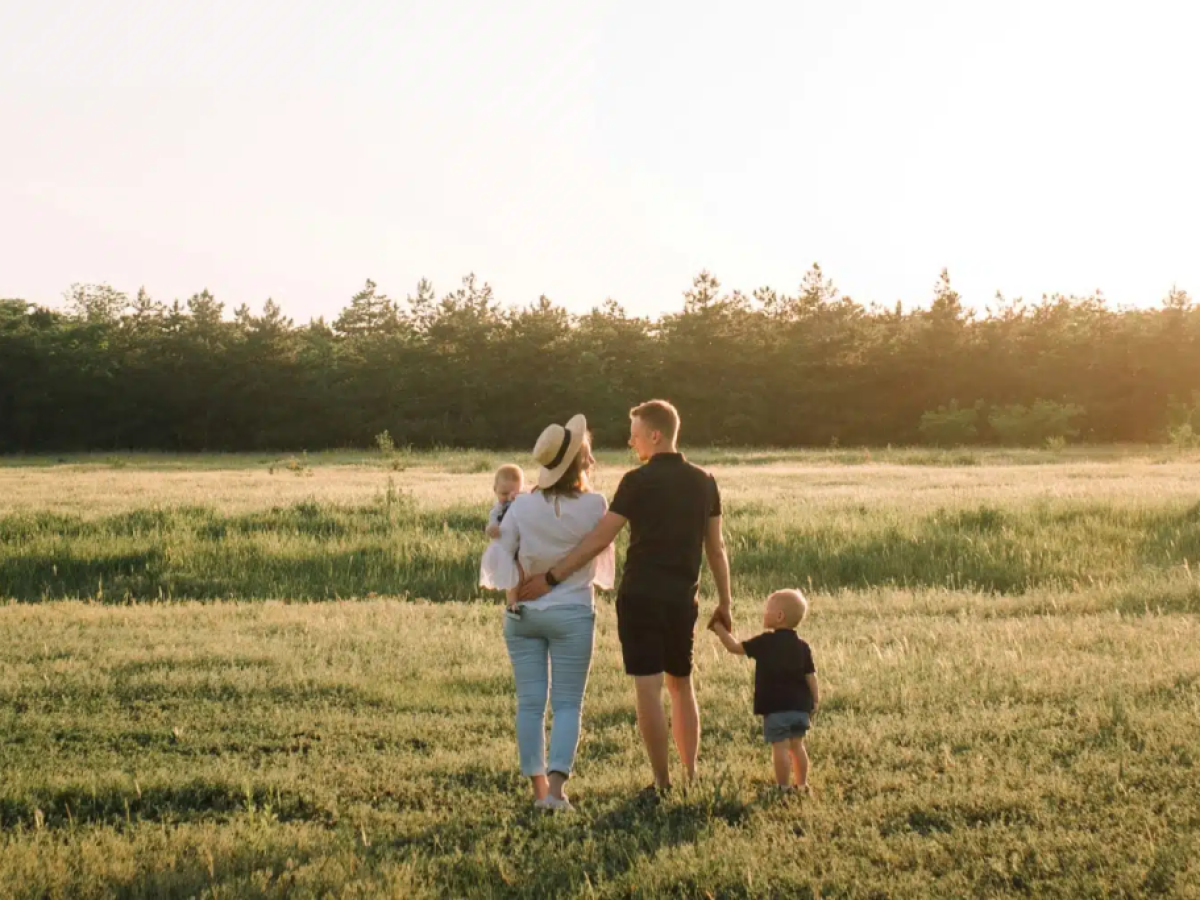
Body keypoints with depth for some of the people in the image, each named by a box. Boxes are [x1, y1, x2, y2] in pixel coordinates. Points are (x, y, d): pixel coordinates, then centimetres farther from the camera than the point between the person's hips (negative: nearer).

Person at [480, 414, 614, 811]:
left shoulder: (522, 506, -6)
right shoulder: (595, 506, -9)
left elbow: (500, 557, -3)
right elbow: (604, 565, 5)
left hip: (523, 613, 2)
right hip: (572, 614, -2)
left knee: (530, 701, 8)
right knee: (567, 703, 3)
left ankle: (538, 786, 10)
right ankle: (556, 786, -10)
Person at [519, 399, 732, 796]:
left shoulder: (639, 481, -9)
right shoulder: (703, 482, 7)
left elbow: (599, 540, -14)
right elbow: (716, 548, 10)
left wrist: (551, 576, -12)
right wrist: (724, 602, 17)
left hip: (640, 596, -5)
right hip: (682, 599, 5)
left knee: (648, 689, -3)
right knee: (681, 686, 18)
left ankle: (663, 782, -3)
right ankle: (691, 776, 20)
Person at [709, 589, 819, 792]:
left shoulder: (765, 642, -8)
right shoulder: (802, 646, 4)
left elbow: (734, 647, -3)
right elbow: (811, 676, 3)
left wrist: (719, 628, 9)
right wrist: (814, 702, 12)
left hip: (775, 707, -5)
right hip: (799, 706, 5)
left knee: (780, 747, -3)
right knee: (797, 745, 14)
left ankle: (783, 787, -2)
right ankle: (802, 784, 18)